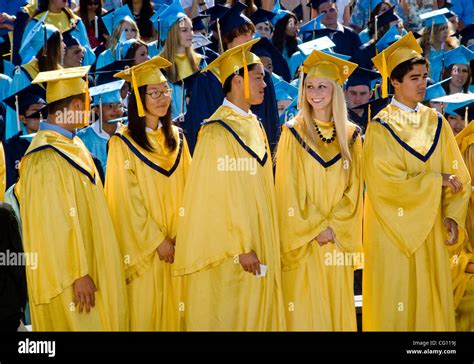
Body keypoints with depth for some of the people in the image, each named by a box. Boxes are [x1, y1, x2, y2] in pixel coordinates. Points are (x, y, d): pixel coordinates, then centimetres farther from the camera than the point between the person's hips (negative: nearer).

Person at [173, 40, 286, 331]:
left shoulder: (255, 126, 11)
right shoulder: (217, 132, -14)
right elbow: (216, 197, -17)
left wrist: (266, 247, 13)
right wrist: (240, 249, -19)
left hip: (261, 248, 8)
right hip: (230, 254, -8)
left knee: (259, 315, 11)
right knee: (230, 319, -1)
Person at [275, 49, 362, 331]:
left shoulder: (351, 135, 6)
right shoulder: (294, 133, -1)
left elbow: (354, 189, 4)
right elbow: (289, 190, -5)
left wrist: (334, 226, -9)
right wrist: (316, 228, -11)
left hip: (339, 240, 2)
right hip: (303, 240, -2)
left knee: (338, 306, 4)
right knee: (305, 309, -4)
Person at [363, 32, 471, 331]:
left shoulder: (437, 123, 7)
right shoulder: (381, 127, -7)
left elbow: (458, 175, 4)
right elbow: (385, 183, -15)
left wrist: (452, 216, -9)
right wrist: (435, 181, -13)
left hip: (431, 231, 4)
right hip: (394, 233, -4)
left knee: (432, 303, 6)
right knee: (396, 303, -1)